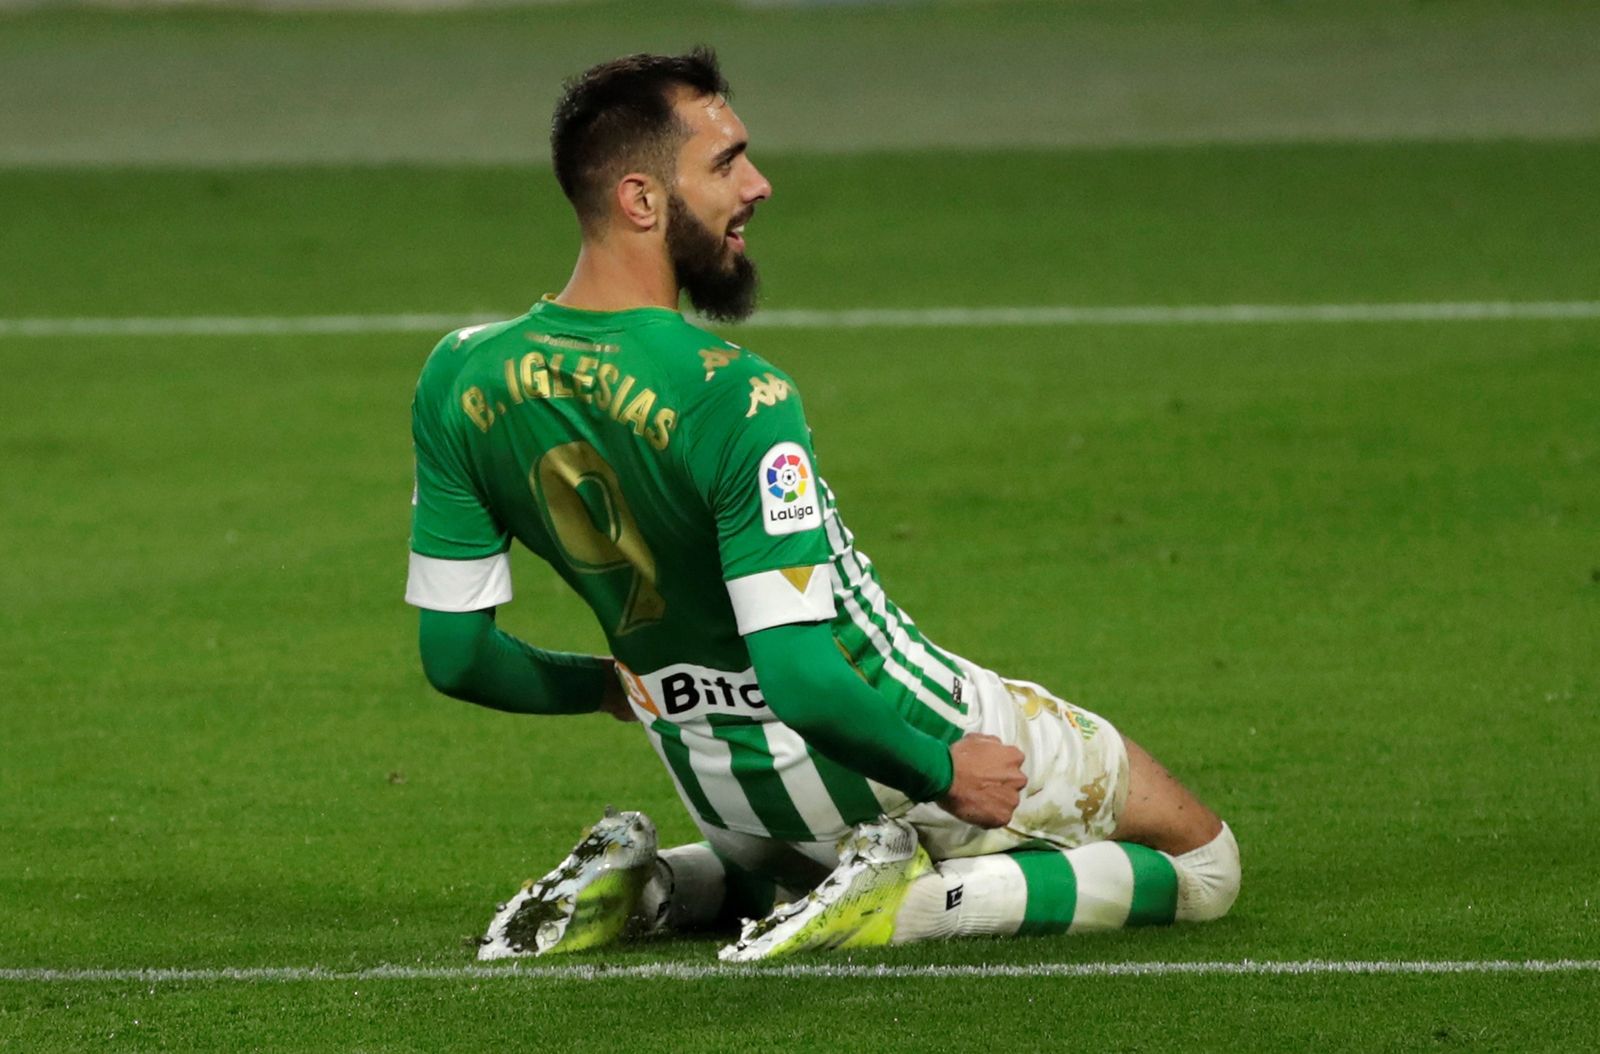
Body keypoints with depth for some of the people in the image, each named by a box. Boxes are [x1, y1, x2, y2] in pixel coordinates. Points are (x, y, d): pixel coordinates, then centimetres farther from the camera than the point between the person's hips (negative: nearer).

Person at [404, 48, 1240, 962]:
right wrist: (941, 770, -15)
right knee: (1203, 865, 8)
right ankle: (902, 903, -9)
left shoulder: (458, 380, -10)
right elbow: (800, 676, -32)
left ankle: (642, 887, 10)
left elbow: (453, 654, -3)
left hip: (719, 781, 7)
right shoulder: (734, 397, -31)